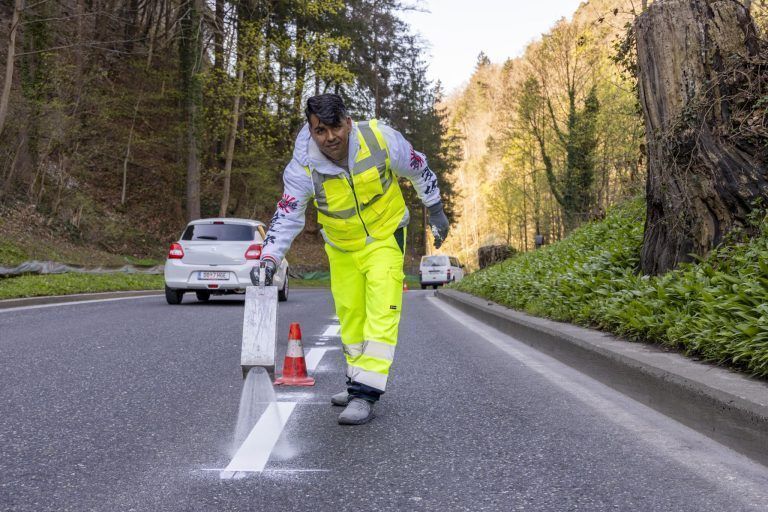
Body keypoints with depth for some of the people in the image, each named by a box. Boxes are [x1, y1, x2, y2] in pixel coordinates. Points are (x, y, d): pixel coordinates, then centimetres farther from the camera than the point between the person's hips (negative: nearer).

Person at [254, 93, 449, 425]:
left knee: (381, 311, -15)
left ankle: (365, 394, -13)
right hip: (341, 248, 2)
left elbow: (419, 170, -5)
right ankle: (358, 382, 30)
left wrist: (435, 210, 3)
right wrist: (270, 258, -32)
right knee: (350, 316, 12)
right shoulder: (303, 166, -22)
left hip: (385, 237, -2)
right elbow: (287, 217, -18)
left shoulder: (382, 140, -24)